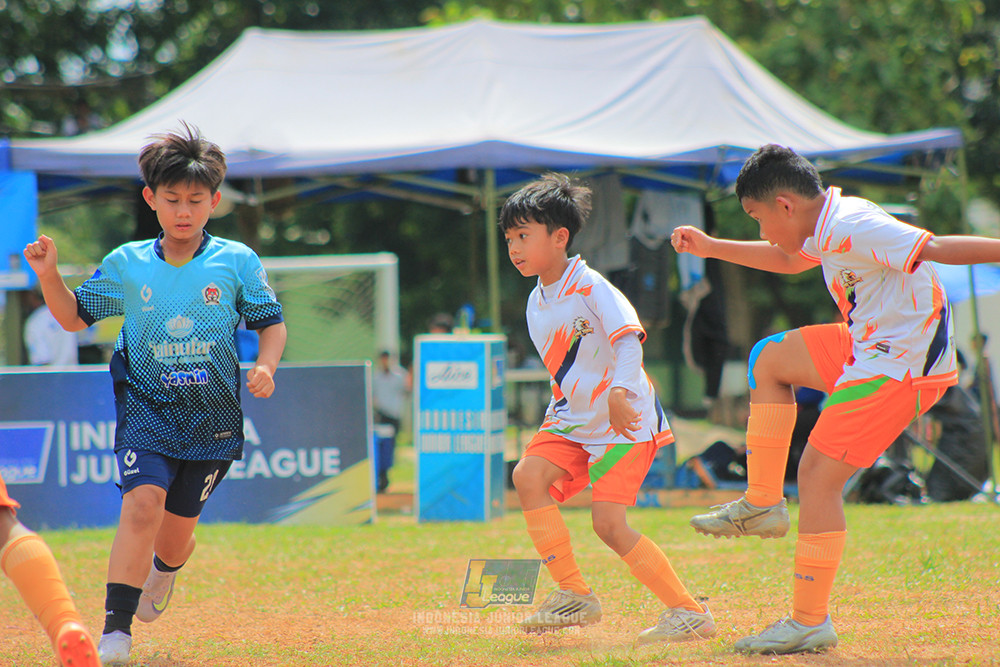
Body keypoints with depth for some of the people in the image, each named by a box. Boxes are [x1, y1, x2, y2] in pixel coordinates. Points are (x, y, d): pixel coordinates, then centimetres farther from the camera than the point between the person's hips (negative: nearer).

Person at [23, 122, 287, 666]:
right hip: (146, 406, -1)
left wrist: (266, 367, -11)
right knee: (143, 501, -24)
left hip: (212, 415, 1)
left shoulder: (237, 262, 0)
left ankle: (163, 570, 50)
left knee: (176, 529, 9)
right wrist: (49, 275, -5)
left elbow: (271, 322, 7)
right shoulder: (127, 264, 3)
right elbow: (74, 317, 12)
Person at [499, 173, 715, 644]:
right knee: (529, 474, -16)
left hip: (625, 421, -7)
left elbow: (628, 340, -26)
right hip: (575, 420, 8)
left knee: (608, 522, -16)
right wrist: (555, 418, 17)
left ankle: (690, 611, -3)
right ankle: (574, 595, -8)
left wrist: (619, 391, -41)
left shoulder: (590, 287, -14)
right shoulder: (537, 305, 11)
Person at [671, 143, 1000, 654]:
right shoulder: (825, 227, 9)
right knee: (770, 358, 23)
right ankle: (762, 504, 22)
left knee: (817, 476, -9)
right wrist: (712, 248, 30)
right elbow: (788, 260, 31)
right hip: (872, 346, 10)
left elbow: (935, 248, -29)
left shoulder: (850, 229, -23)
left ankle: (810, 623, -3)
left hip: (901, 367, -10)